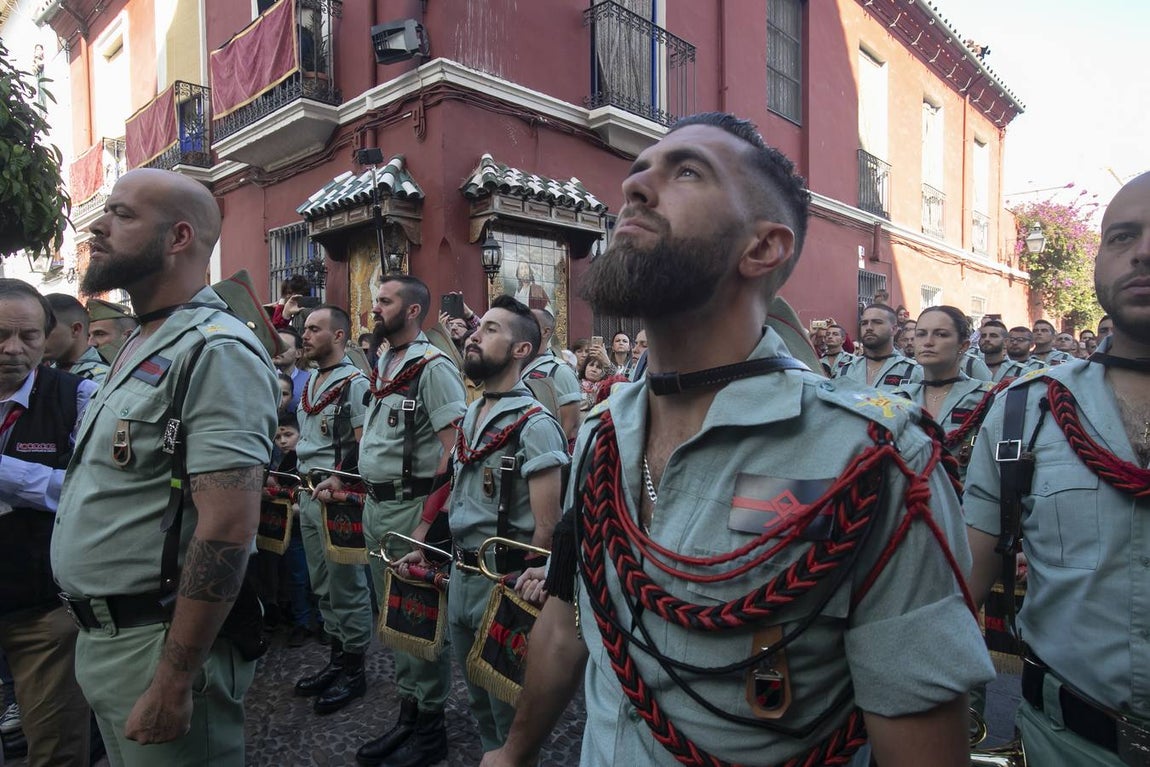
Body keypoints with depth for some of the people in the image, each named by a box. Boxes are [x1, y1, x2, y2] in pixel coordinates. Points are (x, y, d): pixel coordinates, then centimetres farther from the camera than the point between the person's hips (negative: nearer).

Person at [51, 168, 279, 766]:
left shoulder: (214, 351, -20)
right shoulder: (139, 348, 11)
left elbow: (228, 527, -27)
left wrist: (173, 683, -24)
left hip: (160, 644, -9)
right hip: (98, 638, 9)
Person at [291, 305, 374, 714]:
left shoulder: (354, 383, -11)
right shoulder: (309, 382, 16)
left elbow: (364, 446, -16)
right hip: (309, 494, 9)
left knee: (346, 585, 1)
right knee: (322, 584, 16)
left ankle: (354, 670, 15)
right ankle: (337, 659, 30)